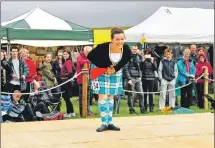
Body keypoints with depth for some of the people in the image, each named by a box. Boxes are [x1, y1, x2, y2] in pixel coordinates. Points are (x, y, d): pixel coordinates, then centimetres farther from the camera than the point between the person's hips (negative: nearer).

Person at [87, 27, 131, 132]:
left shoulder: (126, 49, -24)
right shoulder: (103, 47, -34)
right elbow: (90, 56, -20)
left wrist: (116, 68, -17)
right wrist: (105, 67, -21)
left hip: (115, 73, 4)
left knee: (111, 97, 10)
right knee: (103, 97, -6)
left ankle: (110, 122, 17)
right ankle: (104, 123, 0)